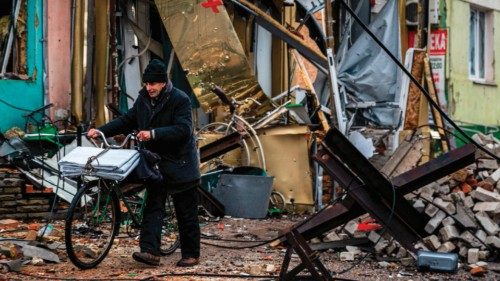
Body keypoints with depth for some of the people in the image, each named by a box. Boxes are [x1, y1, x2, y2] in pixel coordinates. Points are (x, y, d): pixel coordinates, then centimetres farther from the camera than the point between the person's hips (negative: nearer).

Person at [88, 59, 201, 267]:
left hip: (180, 164, -6)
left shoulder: (180, 100, -15)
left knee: (186, 213, 3)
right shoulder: (143, 98, 5)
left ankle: (191, 255, 13)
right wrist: (101, 131, 0)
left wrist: (153, 134, -35)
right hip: (155, 163, 6)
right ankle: (150, 251, -5)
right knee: (153, 207, -2)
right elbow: (127, 120, 11)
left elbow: (183, 129, -26)